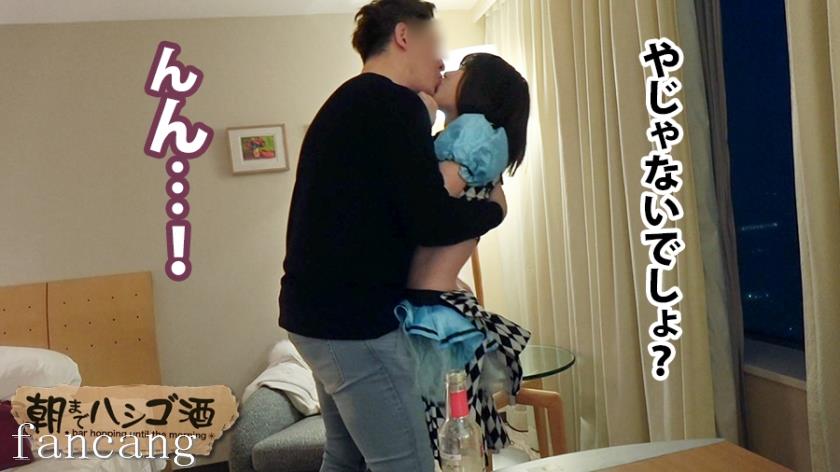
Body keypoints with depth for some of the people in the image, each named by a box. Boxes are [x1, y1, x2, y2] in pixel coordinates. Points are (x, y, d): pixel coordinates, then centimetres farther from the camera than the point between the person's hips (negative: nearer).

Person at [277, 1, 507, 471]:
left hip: (317, 310, 10)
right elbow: (430, 222, -18)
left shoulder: (346, 103, 17)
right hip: (354, 318, -10)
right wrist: (494, 208, 0)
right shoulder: (395, 105, -13)